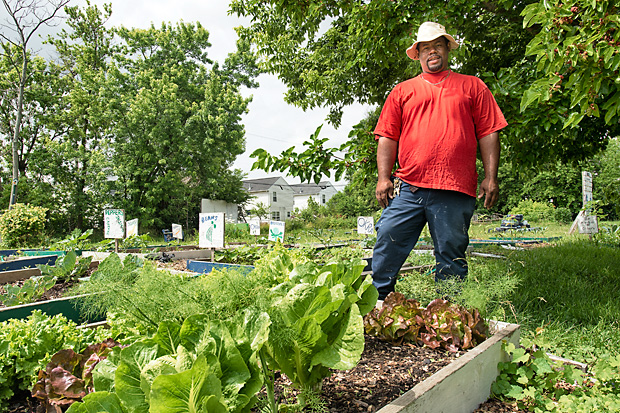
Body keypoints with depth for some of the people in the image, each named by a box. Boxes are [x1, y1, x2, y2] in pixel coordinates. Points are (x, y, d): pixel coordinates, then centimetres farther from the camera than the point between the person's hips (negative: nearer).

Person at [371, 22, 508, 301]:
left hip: (455, 191, 0)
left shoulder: (472, 86, 16)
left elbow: (489, 134, 10)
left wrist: (491, 177, 1)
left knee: (451, 257, 4)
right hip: (407, 188, 1)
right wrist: (384, 177, 1)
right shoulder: (402, 91, 18)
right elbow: (387, 137, 12)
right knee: (387, 244, -4)